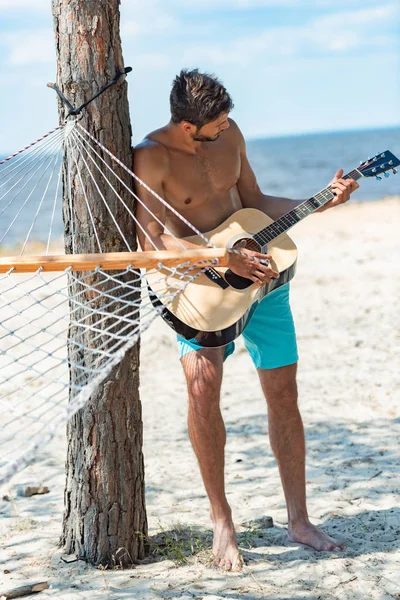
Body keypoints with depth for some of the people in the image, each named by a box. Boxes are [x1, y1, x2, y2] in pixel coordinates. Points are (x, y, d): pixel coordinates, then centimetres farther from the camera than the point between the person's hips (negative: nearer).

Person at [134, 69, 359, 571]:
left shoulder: (228, 134, 2)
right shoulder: (152, 156, -16)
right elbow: (150, 240, -23)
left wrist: (322, 202, 1)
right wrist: (225, 257, -28)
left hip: (259, 275, 5)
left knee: (283, 392, 5)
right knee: (202, 380, -25)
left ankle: (298, 520, 18)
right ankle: (221, 520, -10)